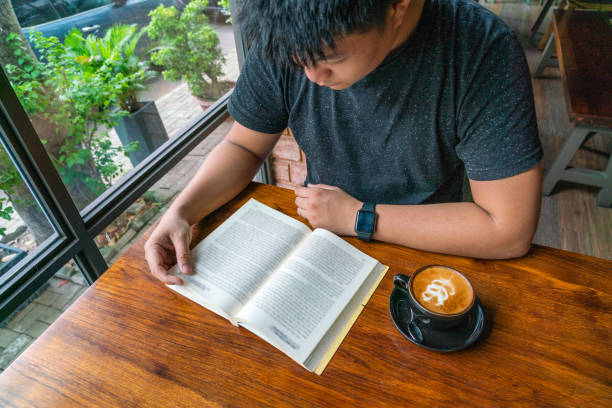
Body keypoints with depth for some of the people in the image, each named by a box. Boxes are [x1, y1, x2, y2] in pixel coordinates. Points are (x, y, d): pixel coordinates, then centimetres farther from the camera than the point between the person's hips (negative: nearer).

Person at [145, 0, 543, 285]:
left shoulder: (484, 51, -26)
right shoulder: (287, 39, -16)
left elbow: (509, 230, -25)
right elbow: (244, 146, -2)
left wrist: (357, 217, -22)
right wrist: (181, 212, -19)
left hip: (427, 249, -2)